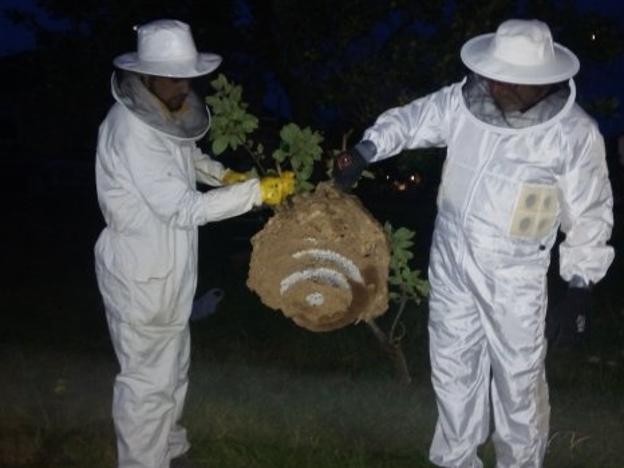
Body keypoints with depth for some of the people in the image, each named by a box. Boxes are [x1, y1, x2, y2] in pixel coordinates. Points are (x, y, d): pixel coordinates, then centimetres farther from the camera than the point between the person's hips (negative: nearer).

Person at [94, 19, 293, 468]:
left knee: (172, 367, 24)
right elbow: (184, 209, -28)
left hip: (165, 267, 10)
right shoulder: (132, 132, -27)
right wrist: (258, 191, -25)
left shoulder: (166, 113, 1)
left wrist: (225, 175, 8)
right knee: (148, 380, 4)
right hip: (141, 276, -10)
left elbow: (187, 155, 24)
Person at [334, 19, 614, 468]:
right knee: (452, 367, 18)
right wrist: (365, 150, -13)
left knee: (518, 375, 10)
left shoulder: (575, 133, -16)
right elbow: (410, 119, 4)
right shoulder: (465, 100, -9)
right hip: (451, 258, 4)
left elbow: (589, 214, -7)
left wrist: (582, 281, -3)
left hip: (514, 273, -4)